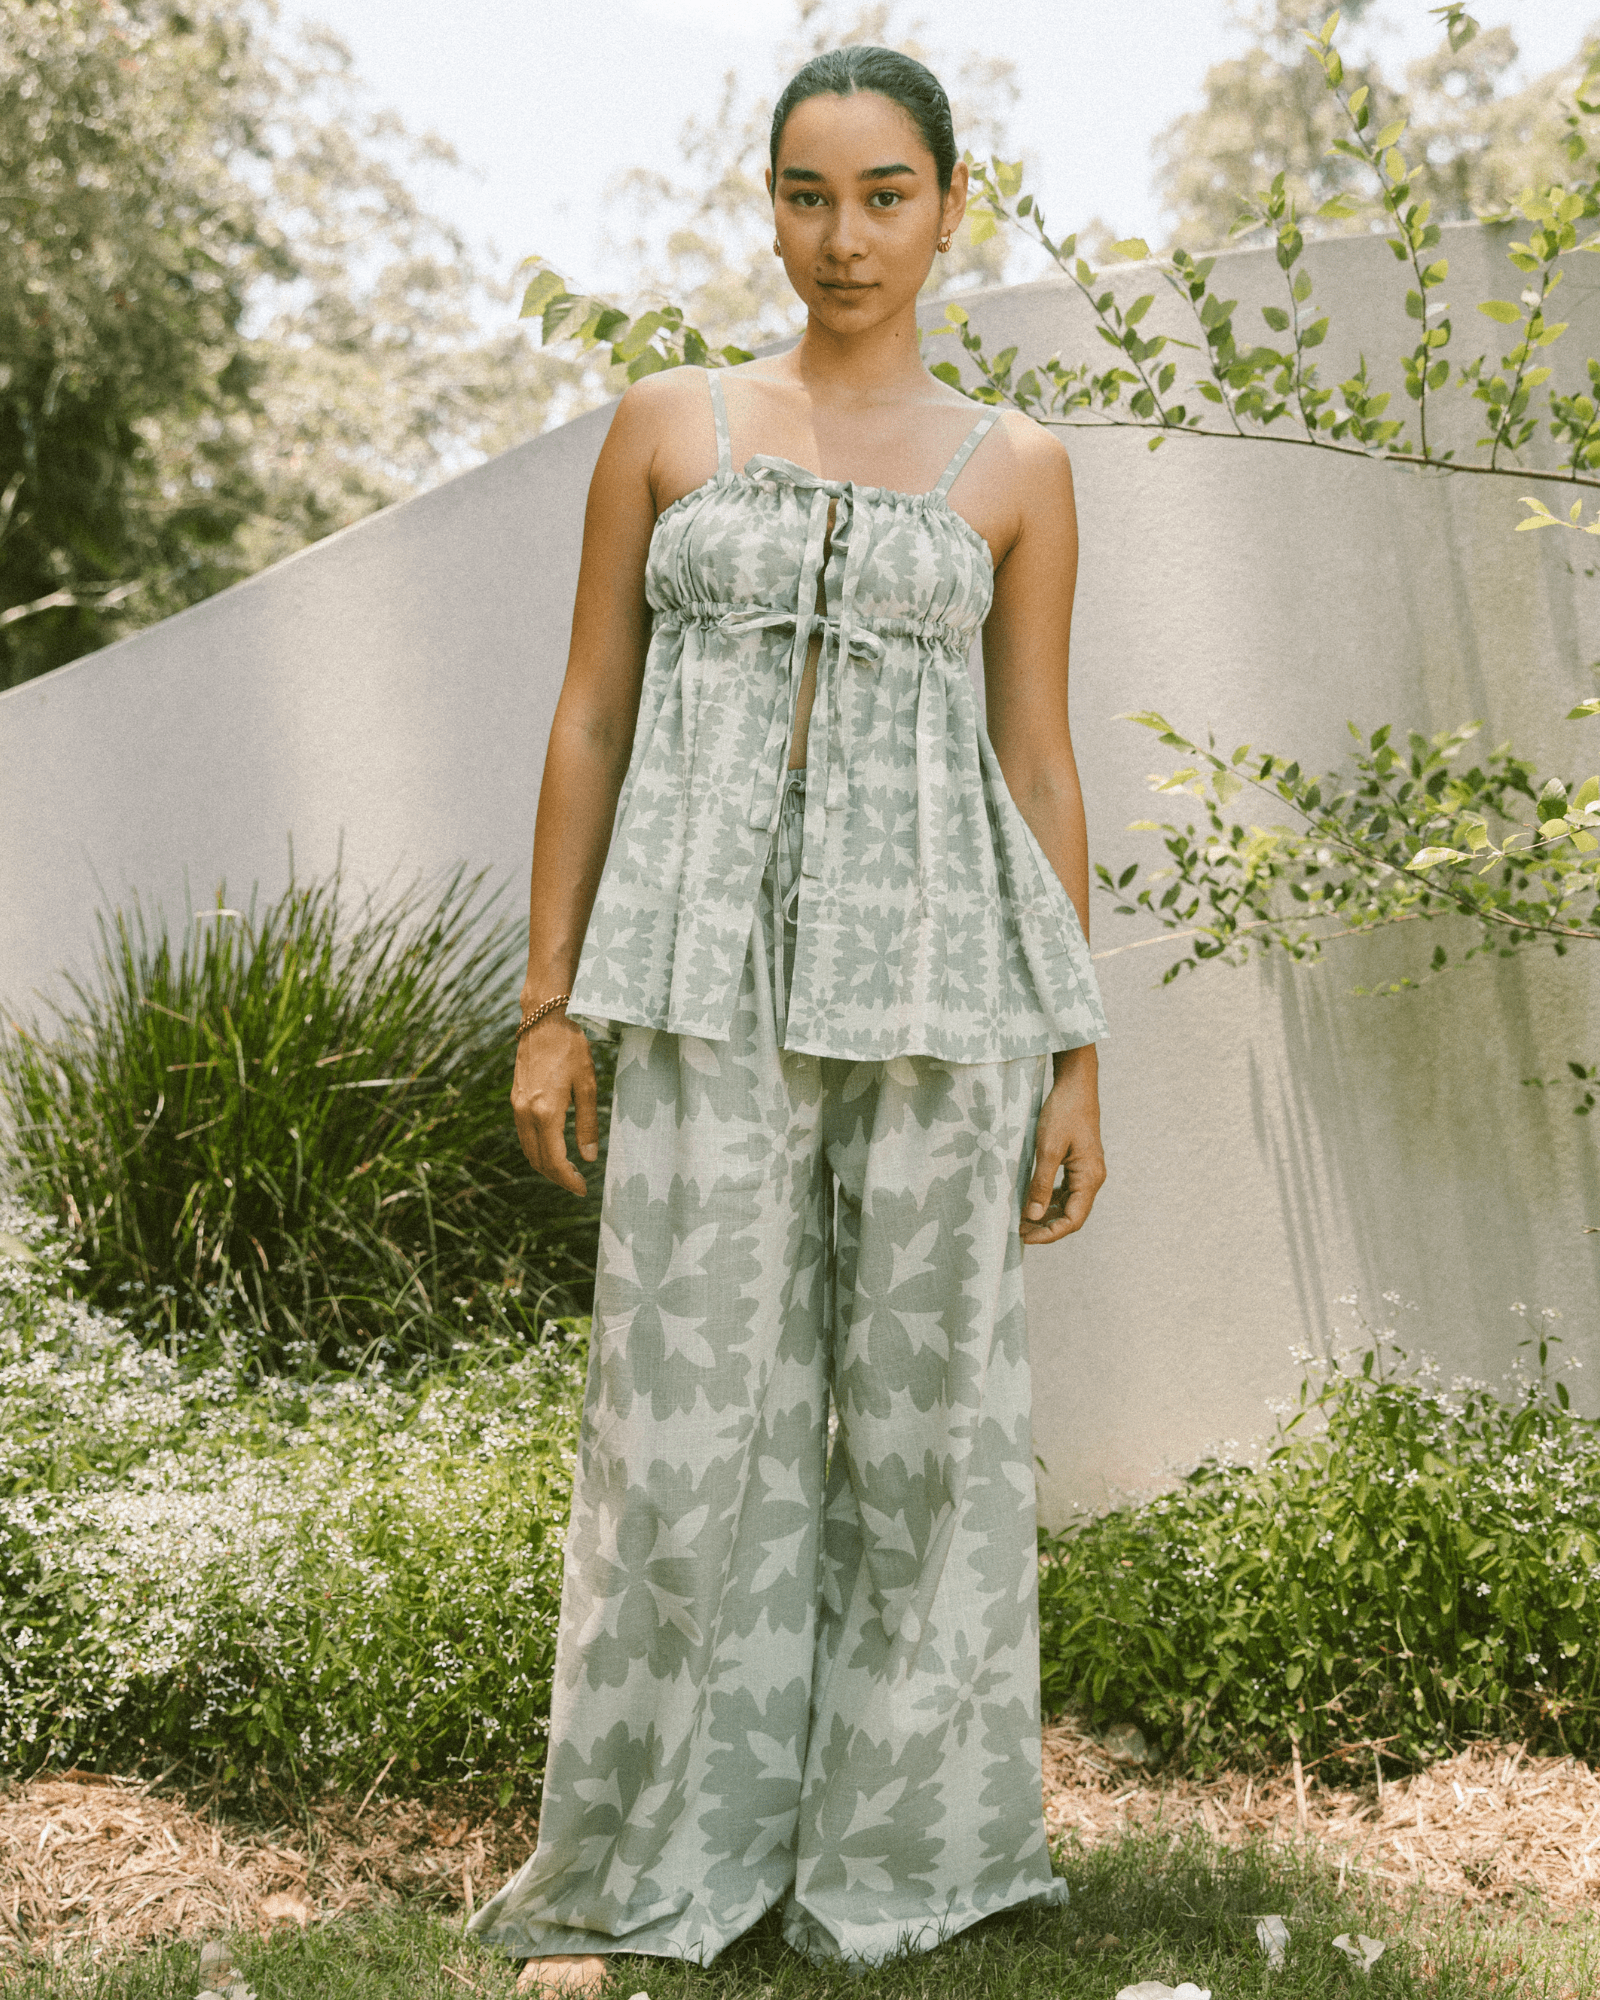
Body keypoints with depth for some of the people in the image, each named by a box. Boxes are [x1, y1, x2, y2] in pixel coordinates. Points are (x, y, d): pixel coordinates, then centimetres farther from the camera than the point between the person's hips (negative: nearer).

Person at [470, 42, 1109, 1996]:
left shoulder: (1014, 470, 8)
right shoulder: (666, 422, 8)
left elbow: (1040, 765, 8)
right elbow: (589, 719, 7)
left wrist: (1076, 1062, 4)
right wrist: (548, 1005, 2)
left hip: (935, 985, 1)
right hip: (711, 978, 0)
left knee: (922, 1411, 6)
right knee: (687, 1417, 0)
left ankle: (893, 1841, 23)